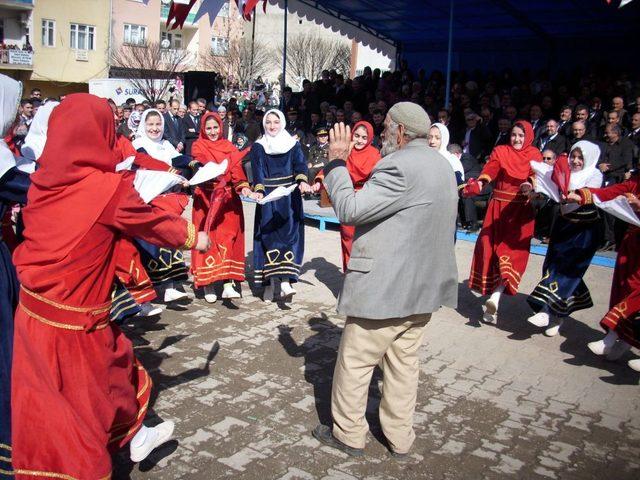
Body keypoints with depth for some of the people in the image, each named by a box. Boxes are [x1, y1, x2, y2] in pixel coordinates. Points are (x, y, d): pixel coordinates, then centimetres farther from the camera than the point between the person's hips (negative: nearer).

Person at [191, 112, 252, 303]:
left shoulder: (228, 146, 14)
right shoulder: (198, 146, 5)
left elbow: (236, 169, -1)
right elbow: (202, 165, -14)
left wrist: (243, 186, -19)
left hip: (228, 199, 3)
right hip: (206, 199, -3)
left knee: (228, 237, -4)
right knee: (208, 239, -4)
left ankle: (228, 284, -5)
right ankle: (207, 284, 3)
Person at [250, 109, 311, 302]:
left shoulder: (293, 145, 9)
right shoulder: (258, 147, 9)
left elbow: (300, 165, -6)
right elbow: (257, 171, -4)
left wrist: (302, 182, -28)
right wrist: (258, 191, -23)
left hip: (289, 198, 0)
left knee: (289, 234, -12)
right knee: (268, 236, -7)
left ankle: (285, 281, -20)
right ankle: (269, 283, -3)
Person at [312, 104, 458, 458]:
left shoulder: (398, 166, -20)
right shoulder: (441, 165, 11)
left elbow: (349, 210, -19)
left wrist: (336, 163, -9)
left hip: (385, 288, -9)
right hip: (423, 286, 9)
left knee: (355, 363, 7)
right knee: (404, 364, 17)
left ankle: (349, 435, 21)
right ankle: (399, 438, 27)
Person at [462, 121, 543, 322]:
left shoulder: (534, 154, 6)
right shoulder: (500, 151, 6)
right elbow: (488, 172, -11)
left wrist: (530, 186, -34)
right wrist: (476, 185, -31)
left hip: (520, 209, -1)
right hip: (498, 207, 1)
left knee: (513, 250, -12)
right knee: (490, 248, -2)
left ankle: (496, 296, -16)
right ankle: (492, 301, 3)